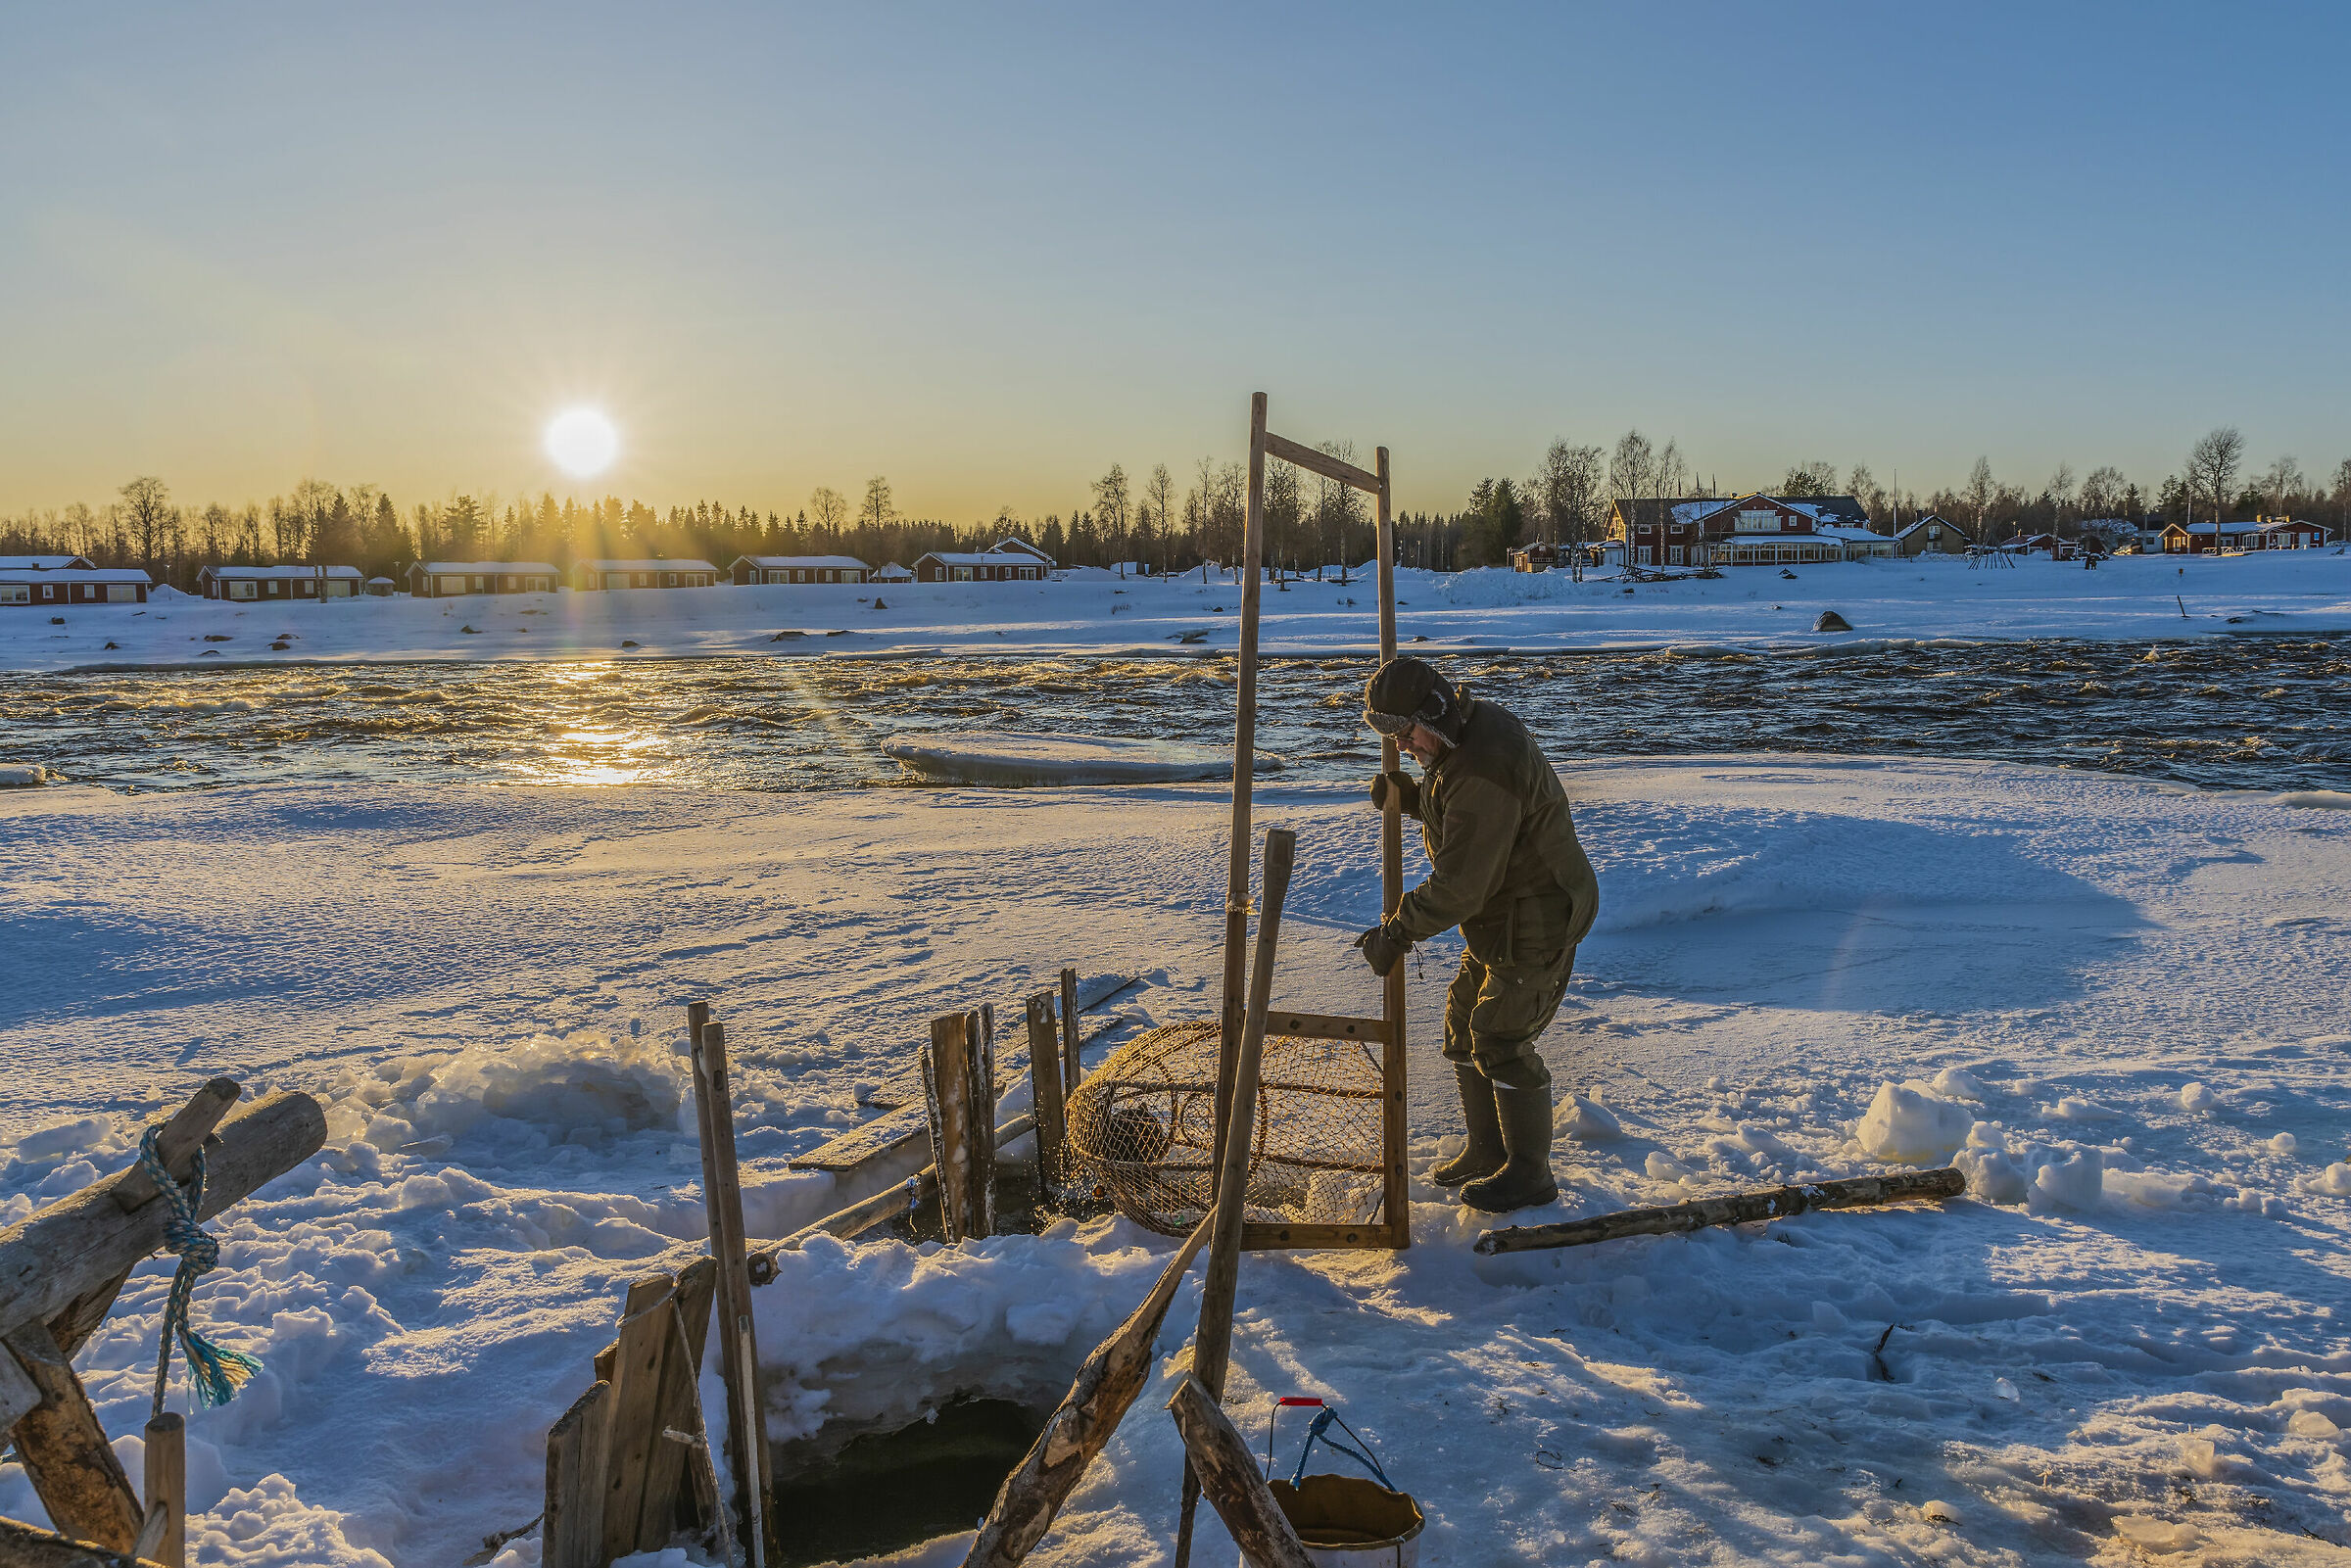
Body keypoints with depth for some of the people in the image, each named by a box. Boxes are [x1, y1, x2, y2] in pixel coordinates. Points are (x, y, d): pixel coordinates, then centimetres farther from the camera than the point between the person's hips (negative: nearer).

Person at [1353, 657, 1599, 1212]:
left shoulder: (1482, 770, -30)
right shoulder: (1472, 726, 3)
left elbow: (1459, 883, -29)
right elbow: (1454, 807, 21)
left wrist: (1397, 933, -21)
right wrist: (1405, 794, 3)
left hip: (1536, 921, -10)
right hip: (1505, 911, 10)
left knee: (1502, 1041, -3)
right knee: (1465, 1024, 15)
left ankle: (1530, 1173, 13)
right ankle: (1488, 1150, 29)